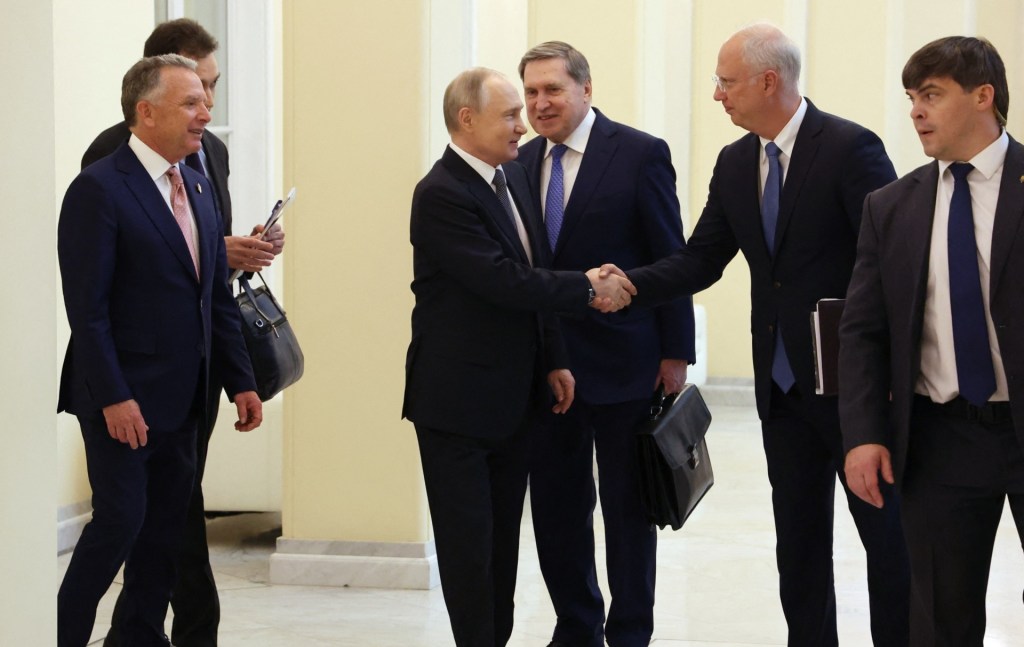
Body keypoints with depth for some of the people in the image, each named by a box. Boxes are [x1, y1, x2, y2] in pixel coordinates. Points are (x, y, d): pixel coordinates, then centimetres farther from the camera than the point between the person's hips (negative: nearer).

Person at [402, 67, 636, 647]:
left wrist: (554, 360, 11)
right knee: (469, 541, 0)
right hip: (458, 398, -8)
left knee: (503, 538, 12)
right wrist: (589, 289, -17)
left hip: (513, 396, 8)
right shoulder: (441, 195, -18)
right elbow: (505, 281, -24)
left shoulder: (513, 176, 9)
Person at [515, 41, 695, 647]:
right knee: (555, 506, 11)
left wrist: (676, 353, -9)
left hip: (622, 363, -5)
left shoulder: (641, 154, -7)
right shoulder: (522, 162, 7)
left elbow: (672, 261, -7)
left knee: (628, 507, 6)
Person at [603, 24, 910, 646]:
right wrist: (630, 285, -9)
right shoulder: (735, 163, 8)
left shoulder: (850, 148, -13)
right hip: (782, 380, 7)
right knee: (799, 537, 13)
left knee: (887, 534, 3)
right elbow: (701, 260, 8)